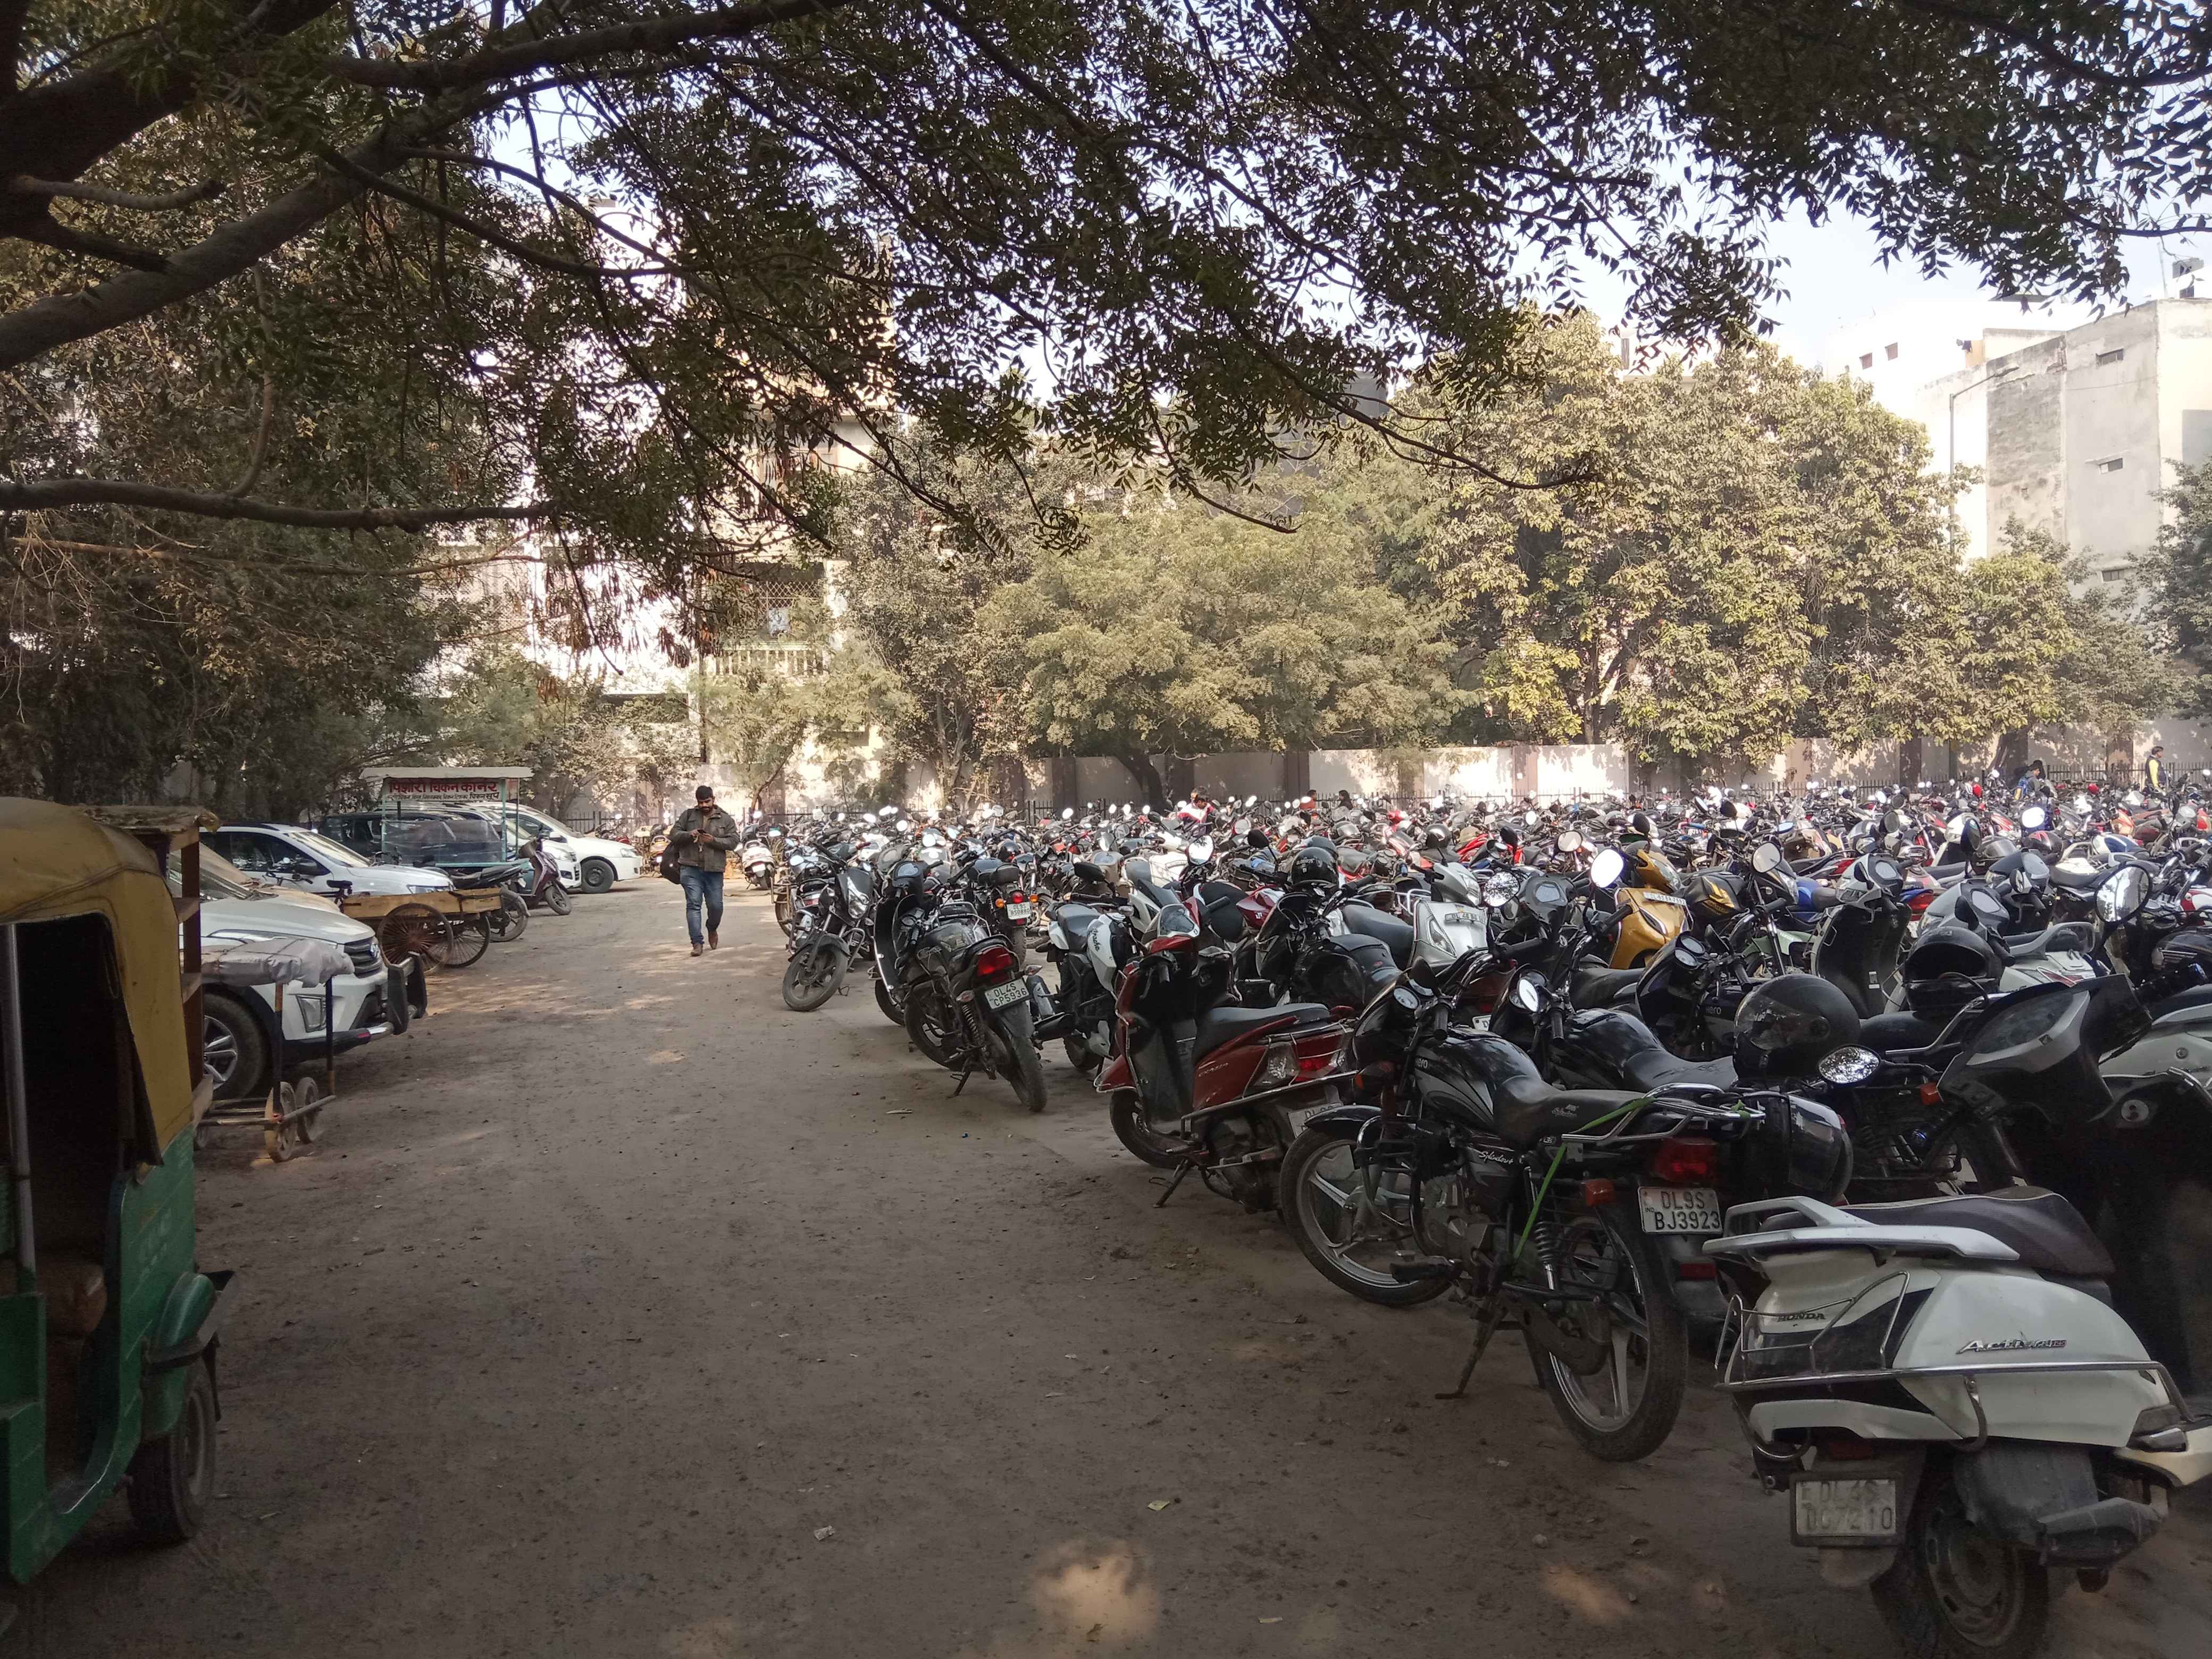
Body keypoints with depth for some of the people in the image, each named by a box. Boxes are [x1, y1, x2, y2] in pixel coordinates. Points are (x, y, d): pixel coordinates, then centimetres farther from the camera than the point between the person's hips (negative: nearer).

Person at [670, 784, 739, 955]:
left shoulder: (725, 819, 9)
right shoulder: (688, 815, 11)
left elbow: (733, 842, 0)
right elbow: (673, 834, 8)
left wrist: (714, 841, -15)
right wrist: (689, 835, -11)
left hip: (714, 870, 0)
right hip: (691, 868, 0)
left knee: (716, 906, 3)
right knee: (693, 904, -8)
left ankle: (712, 929, 35)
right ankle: (697, 942, -7)